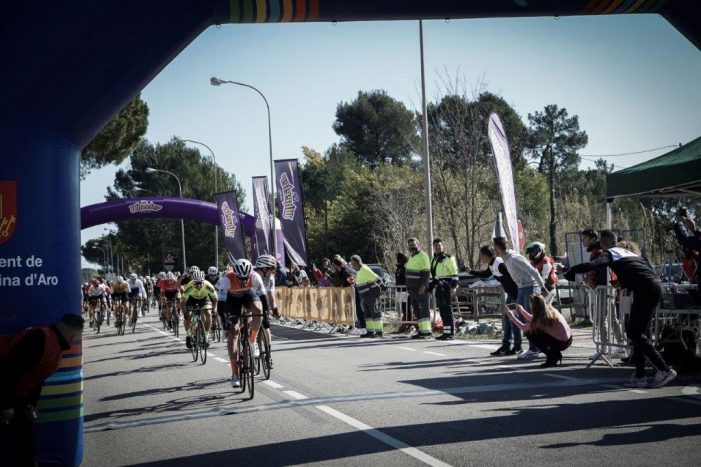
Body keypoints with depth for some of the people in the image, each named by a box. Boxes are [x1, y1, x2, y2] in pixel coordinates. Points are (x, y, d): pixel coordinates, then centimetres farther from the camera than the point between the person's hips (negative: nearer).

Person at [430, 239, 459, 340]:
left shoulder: (448, 258, -5)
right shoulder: (433, 260, 19)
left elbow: (454, 273, -11)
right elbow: (432, 275, 26)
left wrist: (454, 286, -18)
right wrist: (429, 288, 23)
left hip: (446, 287, -8)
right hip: (438, 288, 8)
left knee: (447, 309, -10)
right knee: (442, 310, 8)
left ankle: (450, 332, -9)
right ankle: (446, 332, 13)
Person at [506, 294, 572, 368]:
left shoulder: (542, 318, -19)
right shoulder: (550, 309, 3)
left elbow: (523, 327, -6)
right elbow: (533, 320, 20)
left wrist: (511, 316, 3)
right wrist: (521, 310, 25)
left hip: (561, 343, -8)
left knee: (530, 334, -2)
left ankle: (552, 356, 1)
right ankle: (556, 355, 18)